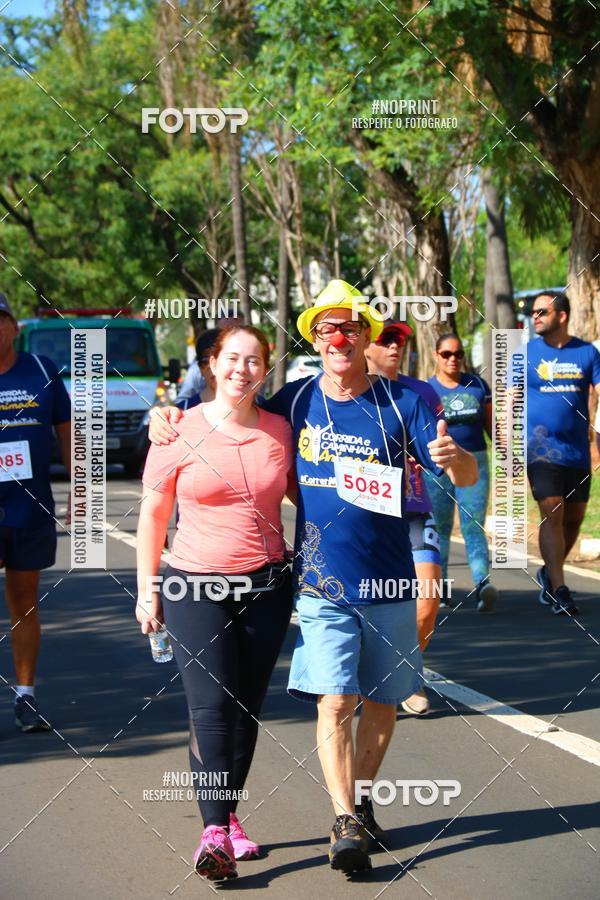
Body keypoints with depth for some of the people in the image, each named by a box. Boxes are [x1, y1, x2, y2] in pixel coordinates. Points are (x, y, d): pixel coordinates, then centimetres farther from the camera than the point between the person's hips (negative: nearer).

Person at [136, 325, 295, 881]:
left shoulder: (279, 430, 3)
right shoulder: (180, 432, -4)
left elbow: (302, 492, 17)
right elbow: (153, 513, 2)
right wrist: (146, 589, 1)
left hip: (266, 585, 3)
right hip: (196, 585, -3)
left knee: (247, 709, 8)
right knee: (211, 706, -12)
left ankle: (230, 817, 21)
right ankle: (214, 831, -15)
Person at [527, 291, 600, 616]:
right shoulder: (525, 354, 2)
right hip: (542, 450, -3)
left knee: (574, 518, 10)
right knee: (552, 514, -12)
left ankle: (548, 573, 32)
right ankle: (559, 590, -9)